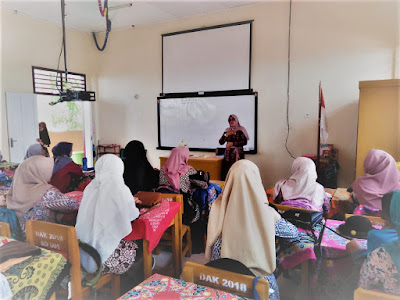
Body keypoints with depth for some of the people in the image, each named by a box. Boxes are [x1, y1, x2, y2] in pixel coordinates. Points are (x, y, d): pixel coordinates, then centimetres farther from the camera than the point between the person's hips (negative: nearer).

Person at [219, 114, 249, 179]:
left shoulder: (241, 130, 0)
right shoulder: (227, 130, 13)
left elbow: (244, 142, -9)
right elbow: (221, 142, 9)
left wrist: (232, 143, -10)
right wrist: (226, 134, -4)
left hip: (237, 154, -4)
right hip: (228, 154, 4)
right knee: (225, 173, -4)